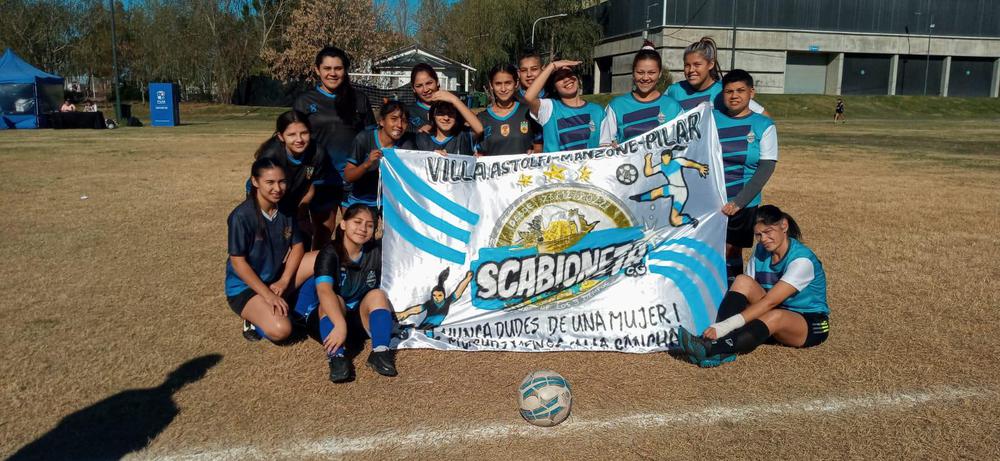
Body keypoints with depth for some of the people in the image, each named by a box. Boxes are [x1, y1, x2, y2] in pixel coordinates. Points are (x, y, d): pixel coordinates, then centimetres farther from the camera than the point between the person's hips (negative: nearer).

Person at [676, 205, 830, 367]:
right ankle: (715, 338, -37)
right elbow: (745, 293, -2)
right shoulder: (761, 251, 0)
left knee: (775, 316, -41)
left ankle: (710, 349, -55)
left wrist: (725, 326, -40)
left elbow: (769, 301, -31)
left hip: (811, 324, -6)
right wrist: (719, 325, -19)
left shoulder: (802, 260, -22)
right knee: (743, 281, -19)